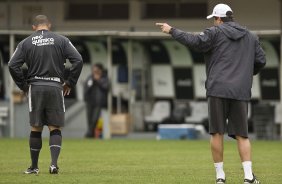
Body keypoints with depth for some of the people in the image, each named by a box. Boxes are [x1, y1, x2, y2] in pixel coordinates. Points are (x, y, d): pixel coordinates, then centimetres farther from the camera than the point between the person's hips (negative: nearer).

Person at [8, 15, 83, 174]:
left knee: (36, 129, 9)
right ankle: (54, 163, -12)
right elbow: (78, 60, -3)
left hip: (35, 88, 1)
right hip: (55, 88, 0)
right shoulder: (61, 40, 5)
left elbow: (13, 65, -3)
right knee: (55, 128, 4)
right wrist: (70, 83, 5)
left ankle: (34, 166, 14)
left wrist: (23, 85, 6)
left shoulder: (26, 43, 5)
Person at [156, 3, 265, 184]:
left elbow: (195, 41, -10)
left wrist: (172, 31, 0)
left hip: (218, 90, -3)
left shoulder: (215, 33, 1)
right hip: (241, 92, 3)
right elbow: (261, 60, 14)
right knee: (242, 135, 5)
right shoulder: (251, 37, 15)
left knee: (217, 133, 2)